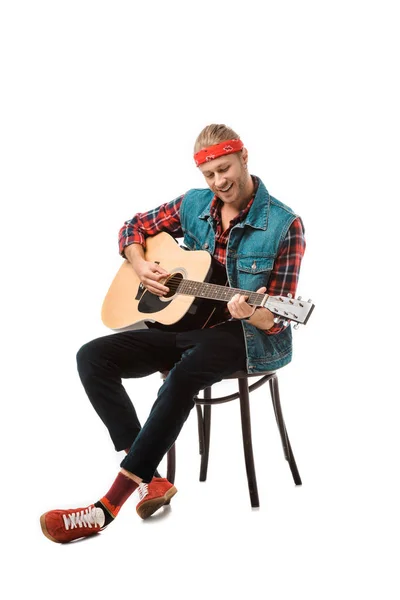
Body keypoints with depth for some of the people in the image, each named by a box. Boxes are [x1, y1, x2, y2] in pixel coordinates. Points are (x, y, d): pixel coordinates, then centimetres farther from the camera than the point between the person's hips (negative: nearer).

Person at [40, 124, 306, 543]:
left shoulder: (283, 225, -12)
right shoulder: (193, 205, 4)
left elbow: (273, 319, -11)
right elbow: (134, 228, 18)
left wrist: (251, 313, -34)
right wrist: (141, 266, -2)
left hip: (249, 336, -6)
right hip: (189, 325, 6)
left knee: (185, 373, -38)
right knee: (93, 357, -12)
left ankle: (109, 507, -34)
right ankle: (150, 480, -19)